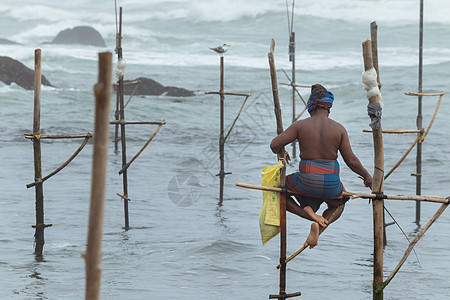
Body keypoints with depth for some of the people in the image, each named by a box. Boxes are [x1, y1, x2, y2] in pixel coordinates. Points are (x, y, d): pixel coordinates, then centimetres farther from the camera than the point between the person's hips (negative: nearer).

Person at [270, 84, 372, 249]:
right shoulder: (339, 129, -2)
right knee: (339, 204, 37)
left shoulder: (300, 126, -5)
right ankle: (318, 227, 3)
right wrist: (367, 176, 17)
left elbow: (275, 145, -7)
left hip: (306, 184, -1)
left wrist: (281, 153, 16)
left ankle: (307, 211, 1)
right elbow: (351, 161, 0)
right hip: (331, 185, 1)